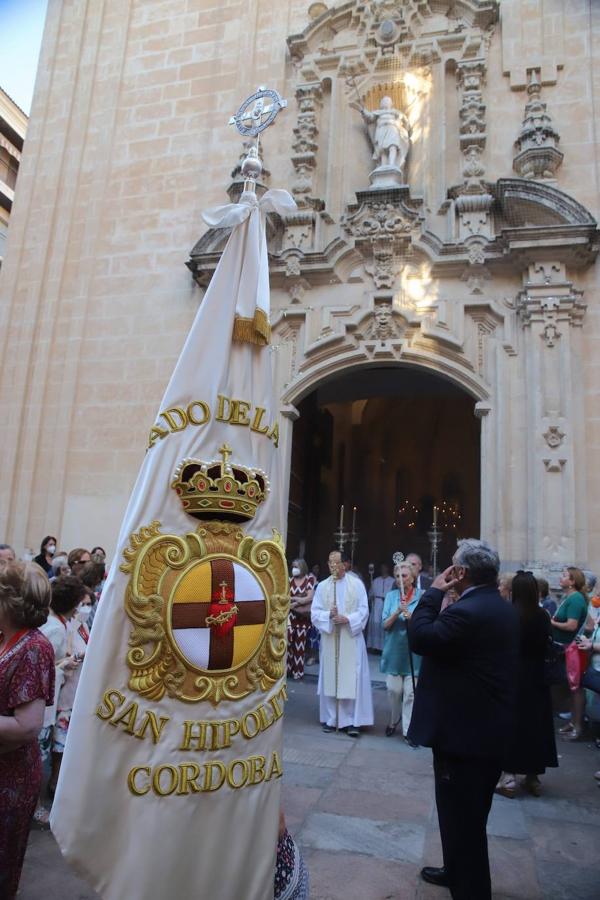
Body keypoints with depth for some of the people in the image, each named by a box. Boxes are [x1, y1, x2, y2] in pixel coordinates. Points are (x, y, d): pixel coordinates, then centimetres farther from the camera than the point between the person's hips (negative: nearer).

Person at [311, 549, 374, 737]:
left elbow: (363, 610, -3)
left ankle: (351, 721, 5)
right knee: (330, 678, 6)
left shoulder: (357, 584, 0)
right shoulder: (322, 586, 5)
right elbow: (315, 612, 1)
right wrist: (328, 615, -18)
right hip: (330, 638, 2)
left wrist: (347, 619, -17)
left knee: (352, 678, -3)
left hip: (351, 638, -2)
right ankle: (330, 719, 17)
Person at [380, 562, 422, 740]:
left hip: (414, 651, -2)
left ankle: (408, 729, 12)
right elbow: (385, 624, -3)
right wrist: (397, 612, -20)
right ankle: (393, 721, 31)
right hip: (394, 650, 2)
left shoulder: (422, 596, -4)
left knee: (410, 692, -1)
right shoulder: (391, 595, 2)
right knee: (393, 690, 6)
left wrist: (411, 617, -23)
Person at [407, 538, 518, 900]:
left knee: (461, 818, 6)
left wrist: (434, 592, -16)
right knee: (470, 814, 26)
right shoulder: (505, 609, 5)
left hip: (463, 733, -10)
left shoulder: (466, 611, -27)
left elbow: (419, 638, -22)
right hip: (490, 730, 10)